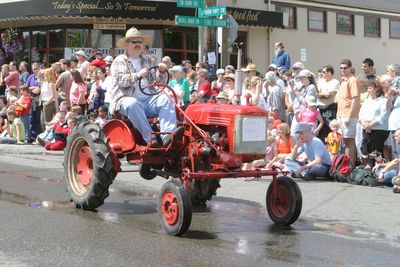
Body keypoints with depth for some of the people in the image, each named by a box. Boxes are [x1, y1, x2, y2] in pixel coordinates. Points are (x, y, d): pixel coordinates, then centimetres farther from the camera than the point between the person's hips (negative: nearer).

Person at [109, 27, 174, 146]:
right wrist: (137, 75, -27)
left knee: (166, 99, -23)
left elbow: (158, 81, 19)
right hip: (126, 99, -4)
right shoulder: (119, 61, 7)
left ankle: (167, 135, -40)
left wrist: (161, 72, -4)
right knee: (132, 104, -38)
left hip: (148, 99, 4)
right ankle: (150, 138, -42)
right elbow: (120, 79, -11)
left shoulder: (148, 60, 23)